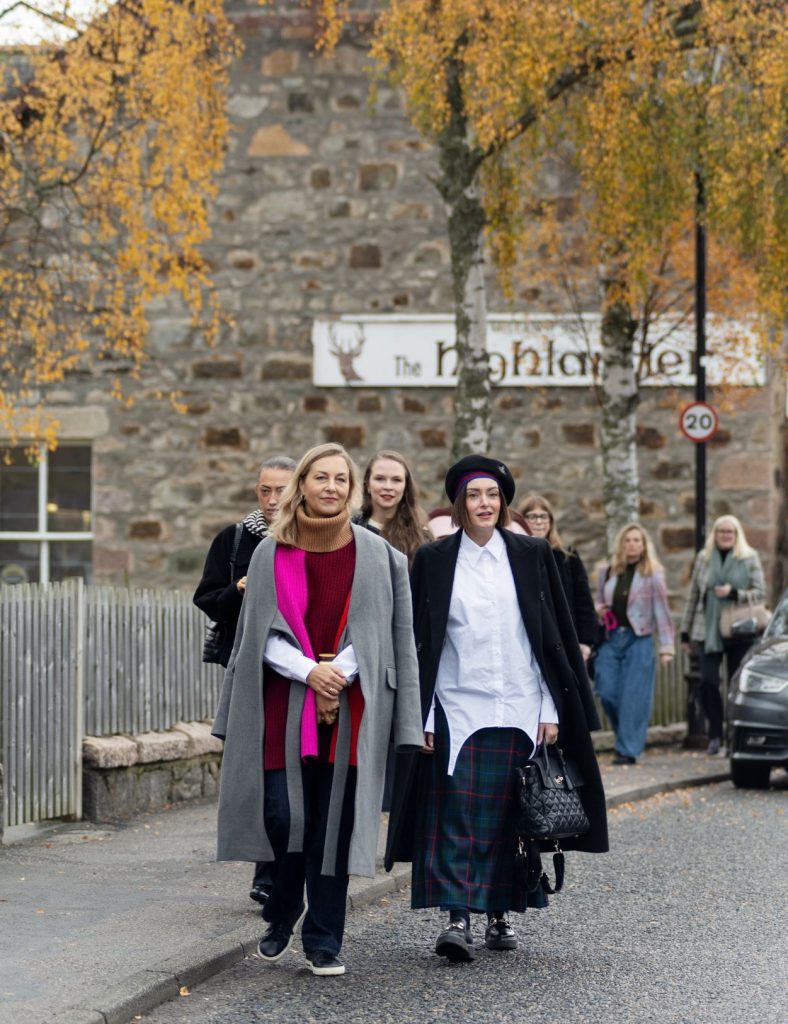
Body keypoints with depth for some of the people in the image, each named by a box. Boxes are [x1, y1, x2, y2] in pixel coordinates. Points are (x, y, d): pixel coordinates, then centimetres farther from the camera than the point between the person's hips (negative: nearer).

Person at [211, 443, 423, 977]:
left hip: (350, 708, 0)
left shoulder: (375, 554, 2)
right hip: (284, 707, 0)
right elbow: (262, 633, 1)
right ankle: (282, 917, 21)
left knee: (333, 824, 0)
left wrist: (338, 675, -12)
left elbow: (380, 632, 0)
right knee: (283, 817, -5)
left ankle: (324, 940, 9)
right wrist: (310, 670, -13)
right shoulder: (271, 553, 4)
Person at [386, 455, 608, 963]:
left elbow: (554, 635, 6)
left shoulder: (532, 556, 6)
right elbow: (420, 641, 5)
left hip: (518, 709, 1)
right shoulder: (433, 560, 4)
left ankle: (500, 912, 15)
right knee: (456, 814, -9)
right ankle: (457, 918, -11)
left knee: (506, 815, 4)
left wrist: (551, 708, 0)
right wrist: (421, 716, -1)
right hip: (457, 708, -1)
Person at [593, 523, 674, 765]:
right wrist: (598, 610, 1)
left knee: (633, 697, -6)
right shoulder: (607, 572, 12)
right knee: (607, 692, -2)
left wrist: (666, 646, -7)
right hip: (610, 638, 4)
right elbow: (599, 602, 26)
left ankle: (628, 749, -2)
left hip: (639, 639, -4)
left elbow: (661, 611, -1)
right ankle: (626, 736, 21)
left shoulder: (652, 574, 1)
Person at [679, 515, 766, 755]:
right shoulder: (703, 558, 9)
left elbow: (760, 592, 2)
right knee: (707, 682, -10)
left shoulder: (749, 558, 4)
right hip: (708, 631, 1)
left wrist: (734, 593, -16)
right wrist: (685, 631, 13)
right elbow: (693, 596, 13)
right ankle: (715, 733, 3)